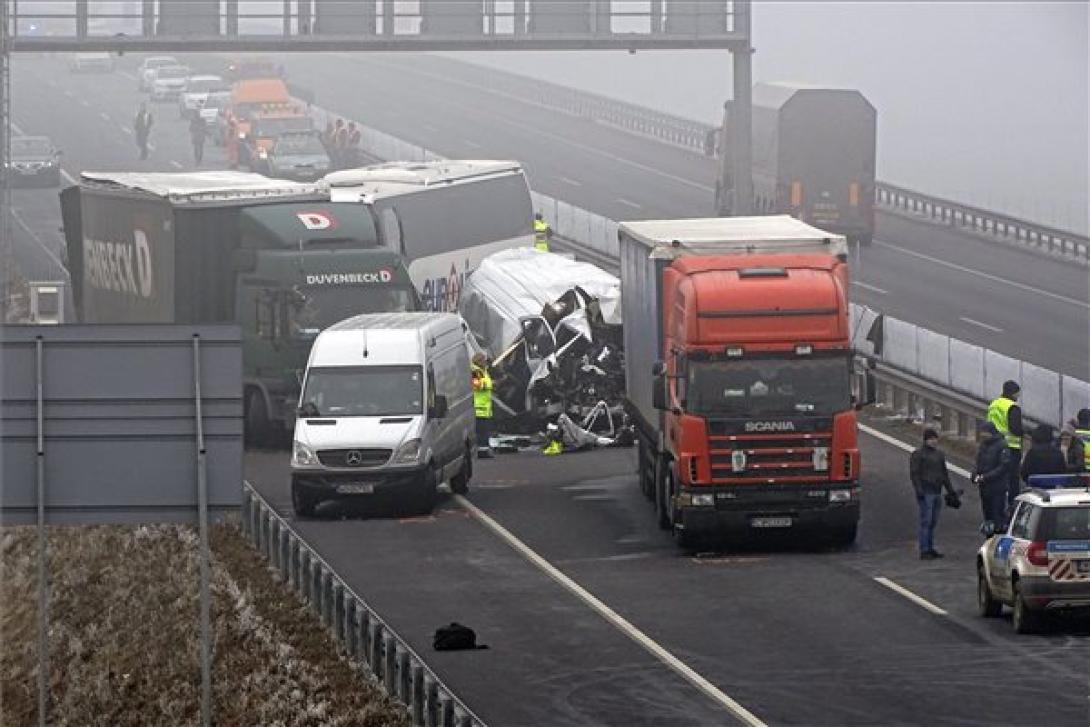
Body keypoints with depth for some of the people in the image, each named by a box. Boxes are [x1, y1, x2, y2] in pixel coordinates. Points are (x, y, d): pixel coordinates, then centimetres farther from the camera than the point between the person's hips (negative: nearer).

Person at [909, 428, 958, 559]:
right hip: (926, 493, -7)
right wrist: (919, 490, -19)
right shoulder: (918, 455, -4)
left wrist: (950, 490, 21)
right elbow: (914, 474, -10)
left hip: (937, 492, 7)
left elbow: (944, 474, 25)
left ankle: (930, 549, 15)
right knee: (926, 522, -9)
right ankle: (924, 551, -9)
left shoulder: (939, 454, 18)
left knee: (933, 522, 9)